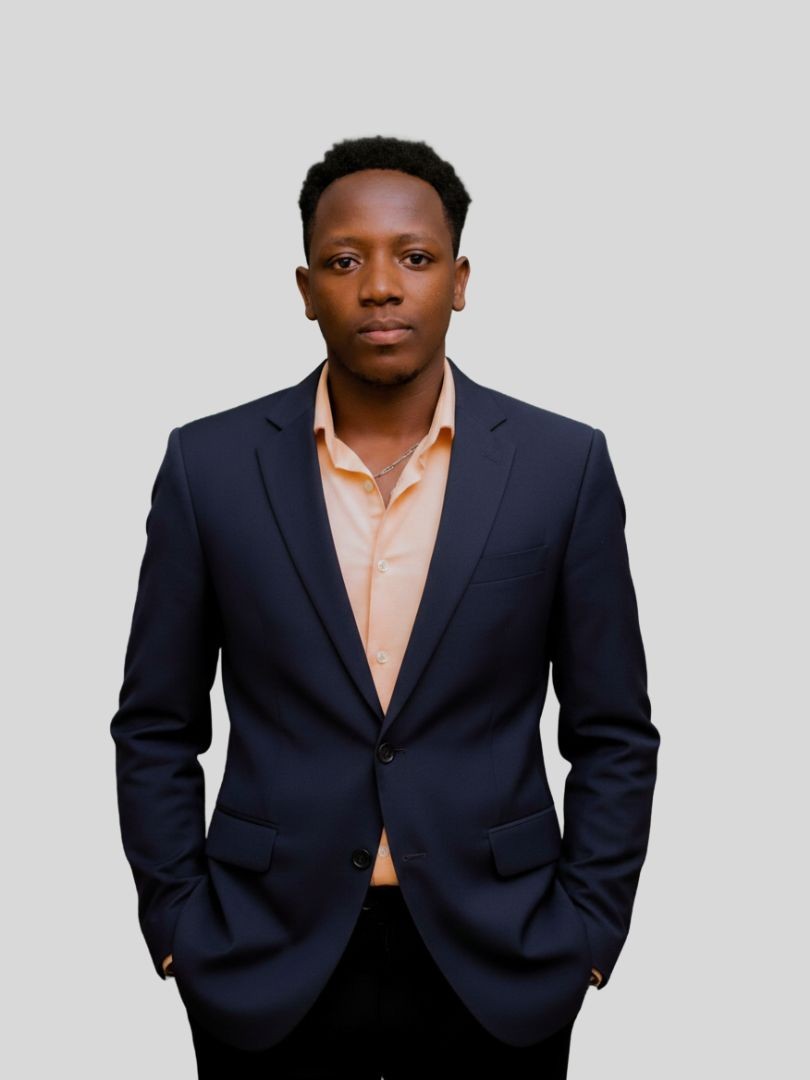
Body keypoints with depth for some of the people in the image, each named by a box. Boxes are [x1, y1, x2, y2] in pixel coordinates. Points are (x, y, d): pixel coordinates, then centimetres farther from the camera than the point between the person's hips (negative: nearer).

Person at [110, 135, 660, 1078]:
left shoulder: (563, 463, -5)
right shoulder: (210, 462, -4)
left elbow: (613, 735, 1)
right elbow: (156, 729, 2)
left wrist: (587, 932, -3)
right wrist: (177, 928, -1)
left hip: (496, 972, 0)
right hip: (267, 970, 0)